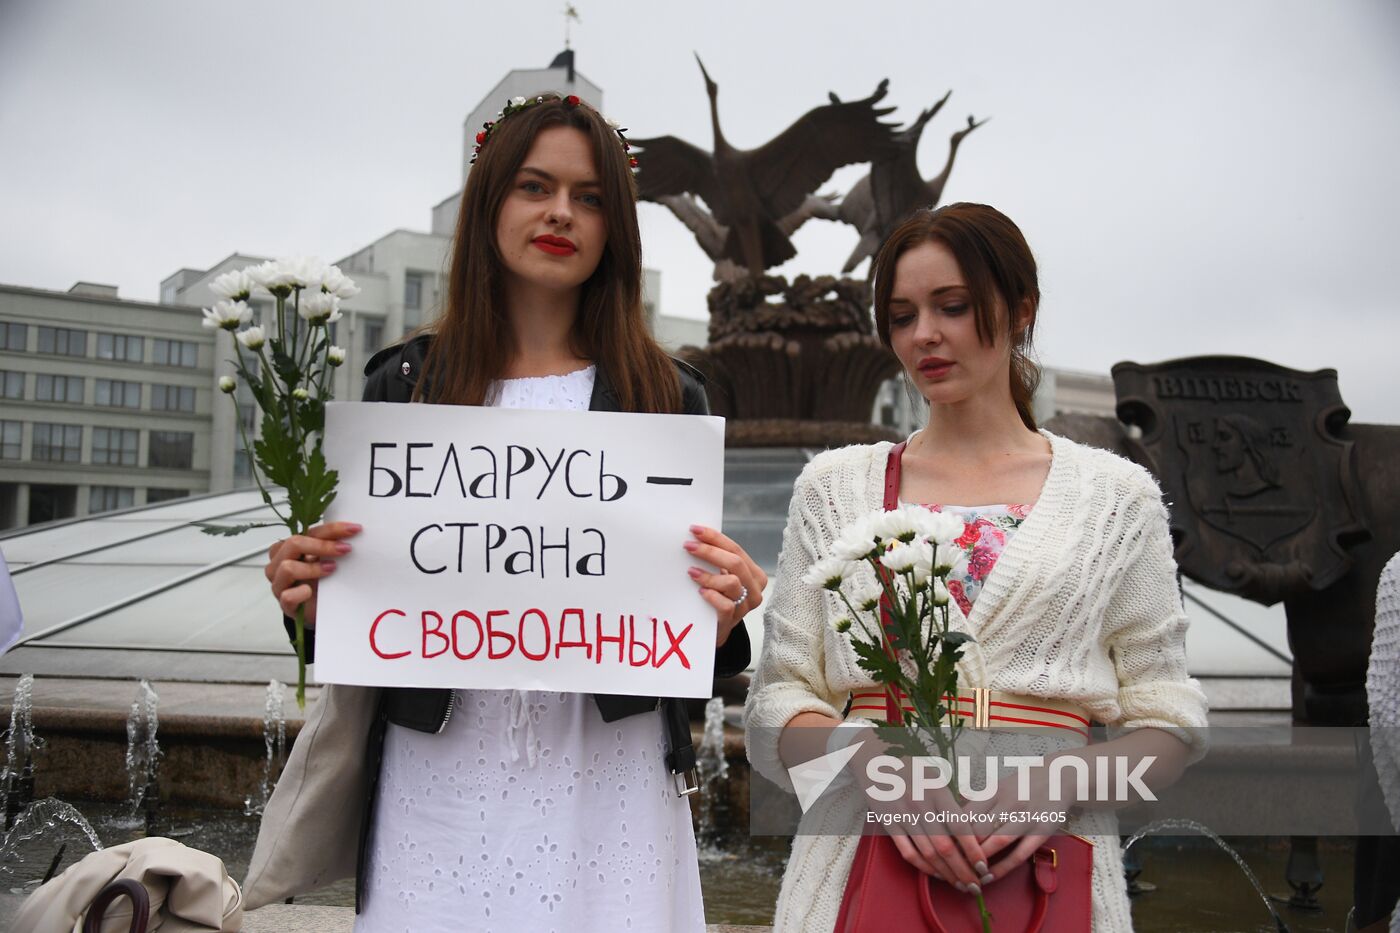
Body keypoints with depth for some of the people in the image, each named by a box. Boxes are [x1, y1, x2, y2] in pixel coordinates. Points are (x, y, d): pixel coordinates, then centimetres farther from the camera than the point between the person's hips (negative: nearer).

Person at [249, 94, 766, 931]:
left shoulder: (666, 398, 4)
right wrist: (315, 602, -11)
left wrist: (719, 623, -15)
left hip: (605, 777, 0)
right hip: (440, 776, 1)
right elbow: (358, 575, 10)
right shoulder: (406, 385, 5)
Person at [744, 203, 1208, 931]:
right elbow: (776, 712, 2)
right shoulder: (832, 487, 5)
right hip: (863, 853, 1)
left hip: (1045, 863, 0)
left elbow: (1166, 722, 3)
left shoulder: (1116, 495, 3)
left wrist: (1061, 780, -15)